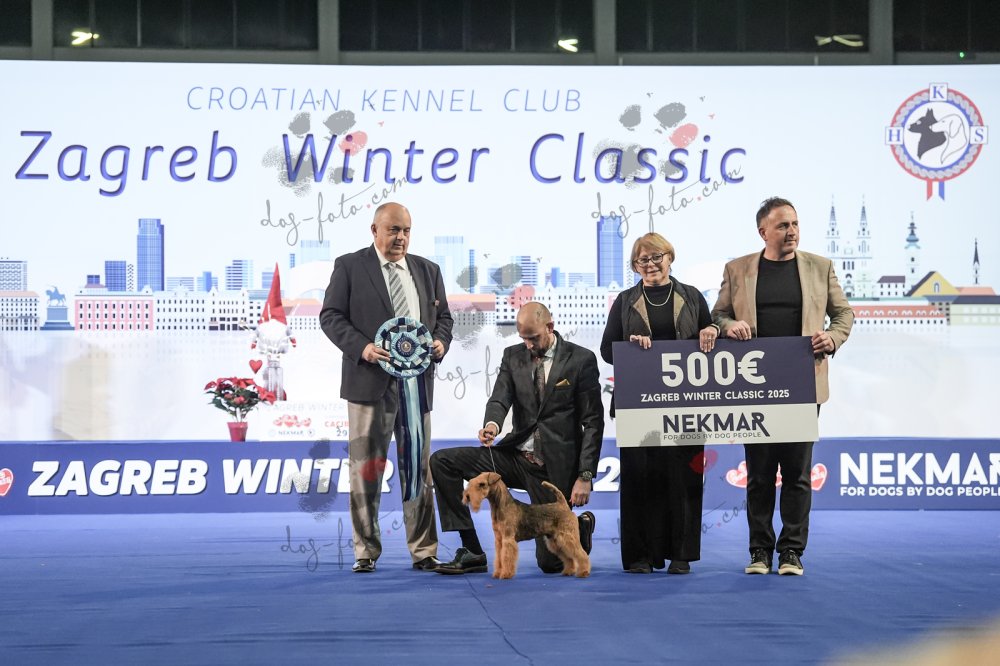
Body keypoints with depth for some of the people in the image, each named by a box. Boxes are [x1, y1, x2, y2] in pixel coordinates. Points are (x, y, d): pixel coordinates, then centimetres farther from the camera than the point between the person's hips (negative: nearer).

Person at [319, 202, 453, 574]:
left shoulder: (427, 270, 15)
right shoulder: (349, 267, 2)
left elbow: (443, 316, 18)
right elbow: (330, 316, -2)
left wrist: (441, 342, -4)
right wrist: (361, 347, -17)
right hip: (370, 380, -3)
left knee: (418, 467, 5)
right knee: (366, 466, 0)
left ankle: (423, 552, 9)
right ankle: (366, 552, 7)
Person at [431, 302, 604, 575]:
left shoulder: (581, 360, -6)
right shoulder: (513, 356, 6)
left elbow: (593, 422, -6)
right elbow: (500, 397, -8)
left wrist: (585, 476, -13)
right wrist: (492, 423, -33)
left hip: (555, 468, -4)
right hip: (516, 456, 5)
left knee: (551, 562, -5)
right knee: (441, 461, -12)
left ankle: (581, 528, 32)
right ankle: (472, 552, -10)